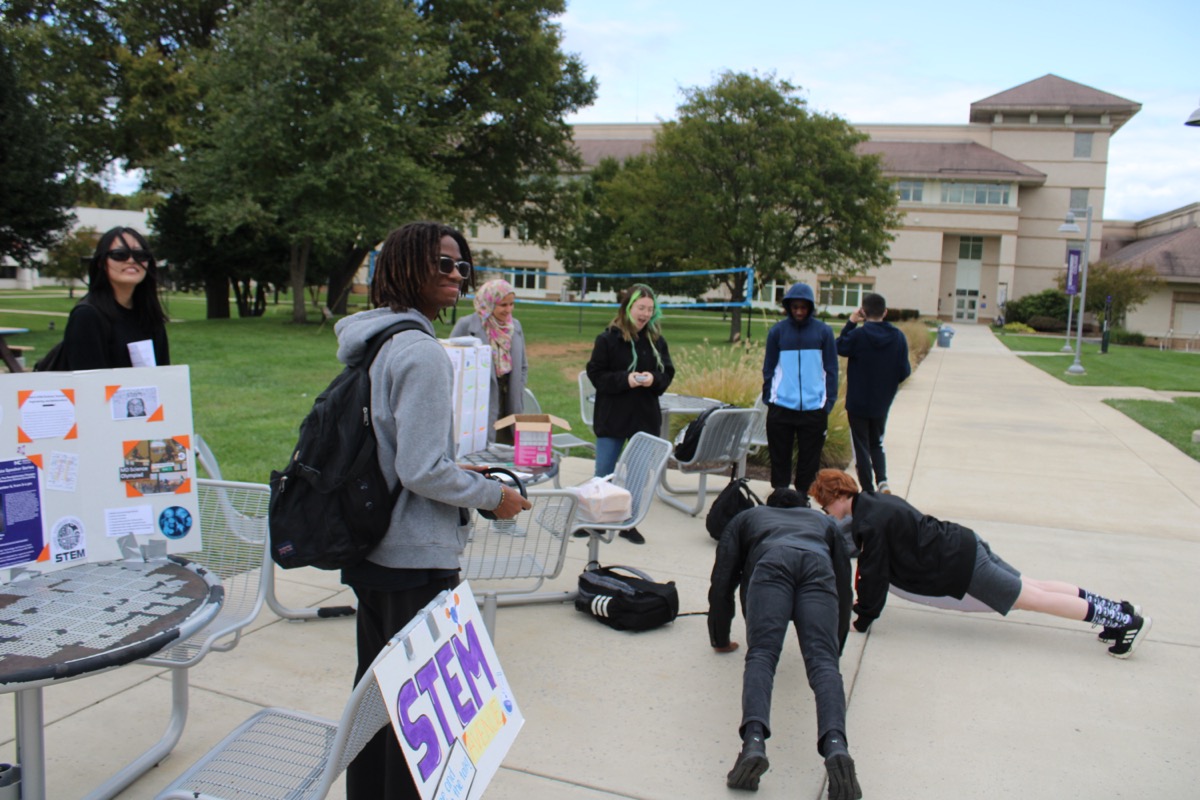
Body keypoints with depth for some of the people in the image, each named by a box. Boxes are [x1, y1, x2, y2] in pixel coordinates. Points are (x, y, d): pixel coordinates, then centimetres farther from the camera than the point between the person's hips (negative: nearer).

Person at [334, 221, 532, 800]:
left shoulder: (371, 341, 8)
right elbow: (422, 471, -23)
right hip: (417, 557, -9)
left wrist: (456, 470, 15)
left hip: (369, 549, 9)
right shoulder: (421, 352, -20)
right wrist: (493, 496, -9)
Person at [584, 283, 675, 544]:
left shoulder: (657, 340, 2)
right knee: (603, 473, 6)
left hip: (646, 417, 3)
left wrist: (653, 379, -16)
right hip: (612, 417, -3)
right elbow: (595, 373, -9)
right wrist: (625, 379, -21)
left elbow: (668, 373, 6)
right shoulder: (608, 339, -9)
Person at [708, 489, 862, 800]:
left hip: (770, 562, -1)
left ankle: (754, 737, -43)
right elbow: (845, 589, 40)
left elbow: (721, 583, 33)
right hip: (818, 566, 1)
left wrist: (721, 641, 44)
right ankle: (834, 743, -43)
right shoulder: (825, 521, 45)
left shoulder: (746, 517, 41)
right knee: (822, 660, -16)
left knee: (761, 654, -16)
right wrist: (836, 647, 51)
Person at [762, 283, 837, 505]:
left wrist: (829, 401, -1)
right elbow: (769, 367, 7)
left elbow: (831, 369, 5)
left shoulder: (823, 331, 2)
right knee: (779, 456, 9)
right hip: (781, 406, 0)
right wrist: (768, 397, 1)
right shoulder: (778, 330, 2)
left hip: (814, 408, 0)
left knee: (809, 458, 8)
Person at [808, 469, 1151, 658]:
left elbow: (875, 573, -18)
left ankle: (1124, 620, 5)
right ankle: (1115, 608, 23)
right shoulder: (874, 502, 9)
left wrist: (863, 619, -8)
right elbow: (872, 566, 20)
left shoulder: (871, 523, -21)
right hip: (963, 546, 9)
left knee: (1031, 597, -1)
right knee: (1031, 587, 16)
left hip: (959, 565, -9)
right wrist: (863, 602, 22)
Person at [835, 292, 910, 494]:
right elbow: (904, 371, -1)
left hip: (857, 403, -4)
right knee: (877, 444, 22)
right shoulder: (898, 337, -6)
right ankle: (882, 480, 2)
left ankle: (868, 491, 10)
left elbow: (839, 347, 0)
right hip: (882, 404, 4)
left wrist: (850, 324, 2)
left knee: (861, 447, 8)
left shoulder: (858, 335, -18)